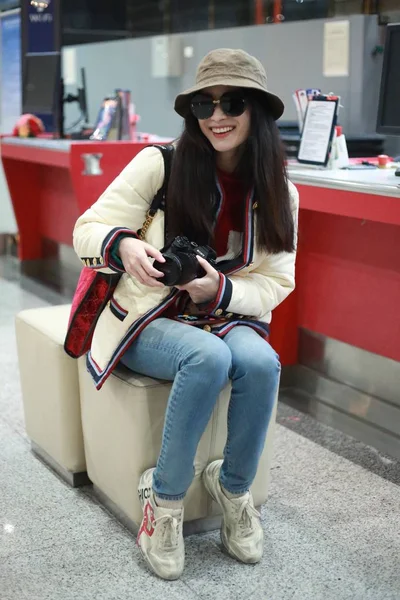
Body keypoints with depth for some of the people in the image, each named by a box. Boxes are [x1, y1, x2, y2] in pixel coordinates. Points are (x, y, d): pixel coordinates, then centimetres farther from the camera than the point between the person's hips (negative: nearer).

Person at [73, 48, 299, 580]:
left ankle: (234, 489, -6)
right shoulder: (160, 163, -10)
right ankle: (165, 498, -15)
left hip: (226, 318, 3)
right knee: (208, 358, -34)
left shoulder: (279, 193, -1)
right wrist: (123, 246, -32)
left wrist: (219, 291, -19)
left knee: (260, 361, -31)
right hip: (147, 320, -3)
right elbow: (88, 230, -8)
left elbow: (276, 284, 2)